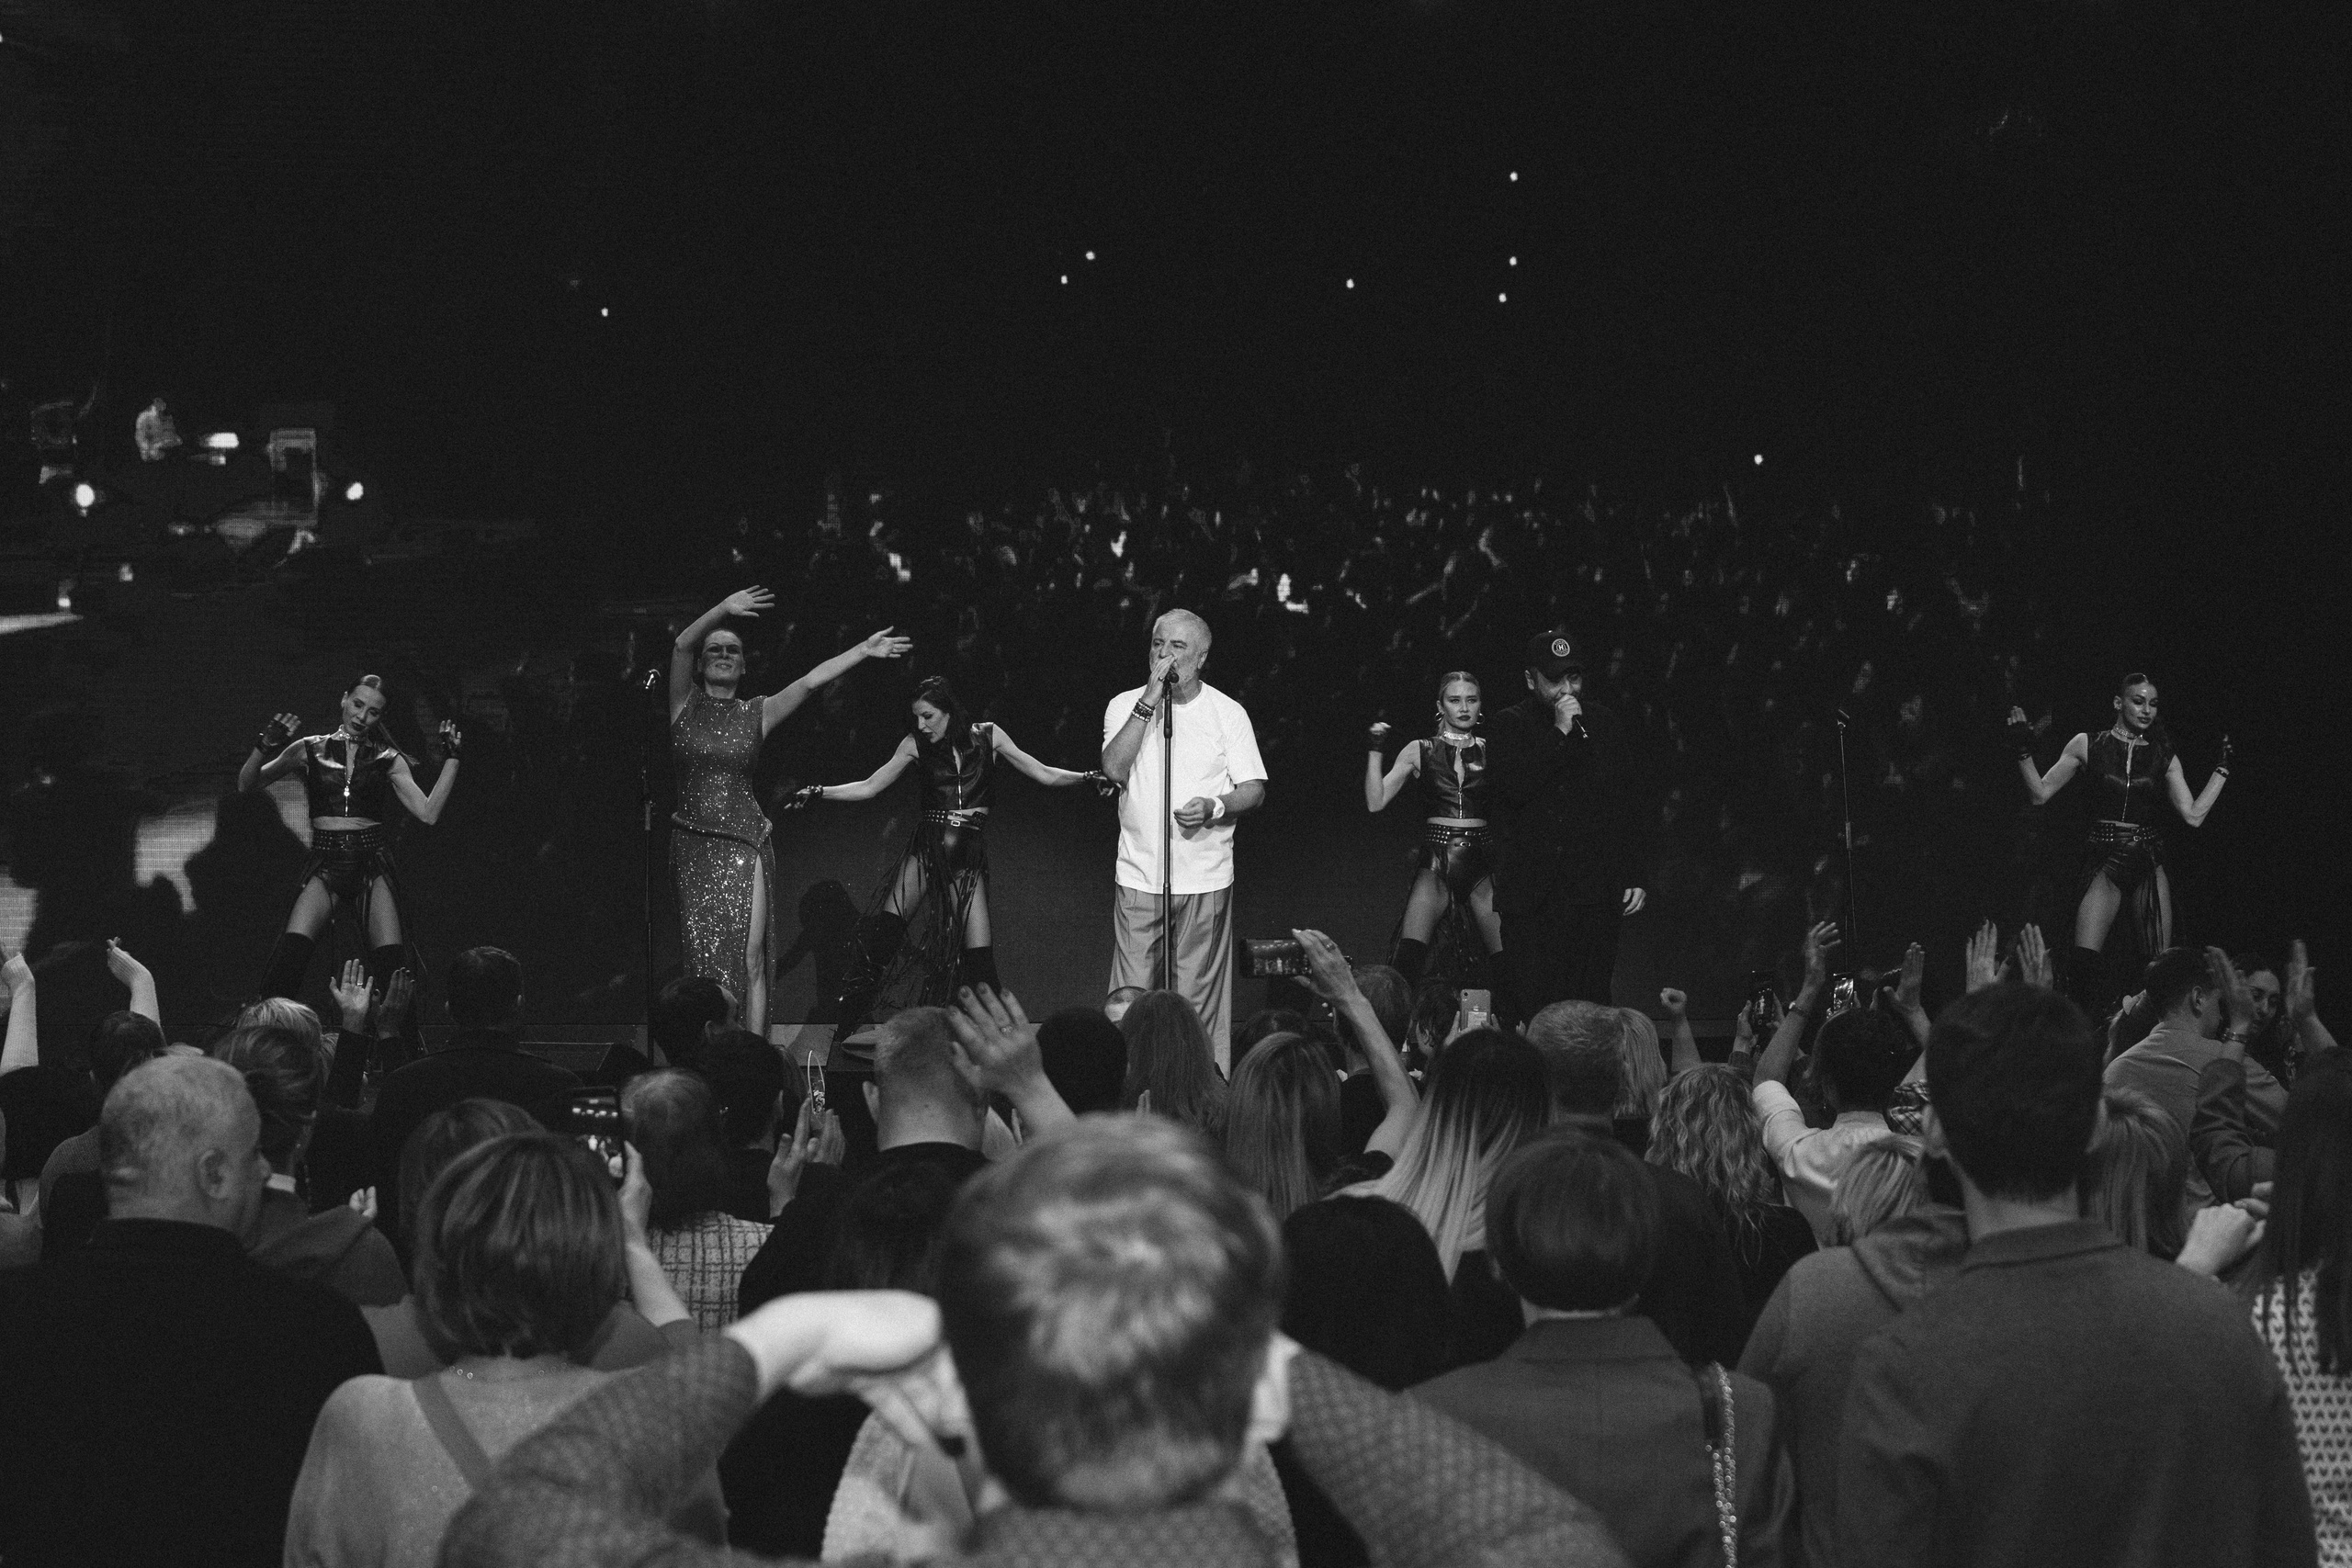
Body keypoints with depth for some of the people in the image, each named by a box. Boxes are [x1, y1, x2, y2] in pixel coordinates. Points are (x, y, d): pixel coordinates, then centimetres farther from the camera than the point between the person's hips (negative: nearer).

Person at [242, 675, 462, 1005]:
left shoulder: (388, 760, 10)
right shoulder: (310, 750, 9)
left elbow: (428, 814, 2)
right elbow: (246, 785, 9)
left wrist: (451, 759, -1)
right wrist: (264, 747, -8)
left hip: (372, 863, 0)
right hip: (325, 863, 0)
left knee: (391, 965, -15)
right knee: (291, 952, -20)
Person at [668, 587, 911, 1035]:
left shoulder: (757, 712, 9)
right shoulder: (685, 704, 5)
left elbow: (813, 679, 1)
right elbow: (681, 646, -10)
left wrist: (863, 650, -8)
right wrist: (722, 611, -25)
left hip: (745, 844, 0)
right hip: (694, 845, 0)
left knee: (751, 960, -7)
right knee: (704, 958, 0)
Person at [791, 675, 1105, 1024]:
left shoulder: (988, 736, 4)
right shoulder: (915, 745, 4)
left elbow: (1044, 775, 9)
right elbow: (868, 787, 8)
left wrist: (1088, 777, -1)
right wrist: (818, 793, -3)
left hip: (969, 857, 0)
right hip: (926, 849, 0)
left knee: (979, 959, -8)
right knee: (884, 931, -19)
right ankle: (850, 1013, -18)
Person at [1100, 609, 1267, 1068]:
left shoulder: (1227, 712, 4)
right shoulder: (1125, 705, 5)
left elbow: (1255, 790, 3)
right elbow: (1114, 769, -12)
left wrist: (1214, 807, -17)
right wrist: (1149, 701, -14)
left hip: (1205, 881, -1)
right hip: (1139, 876, 1)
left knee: (1200, 1000, 0)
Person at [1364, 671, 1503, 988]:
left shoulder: (1491, 751, 9)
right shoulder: (1420, 751, 8)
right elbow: (1376, 802, 3)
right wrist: (1375, 751, -5)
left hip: (1480, 864, 1)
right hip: (1435, 861, -1)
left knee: (1505, 959, -11)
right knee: (1408, 958, -18)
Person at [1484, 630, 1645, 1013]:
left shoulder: (1603, 725, 12)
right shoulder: (1509, 726, 7)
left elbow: (1625, 807, 14)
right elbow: (1510, 786, -11)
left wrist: (1633, 878, 9)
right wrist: (1559, 733, -11)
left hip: (1592, 892, 1)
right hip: (1528, 892, -1)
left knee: (1588, 1005, -6)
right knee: (1529, 1005, -5)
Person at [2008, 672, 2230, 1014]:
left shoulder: (2164, 757, 10)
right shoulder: (2087, 745, 5)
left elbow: (2193, 815, 7)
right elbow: (2041, 793, 5)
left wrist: (2221, 770, 9)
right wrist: (2024, 752, -5)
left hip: (2149, 862, 2)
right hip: (2103, 859, -2)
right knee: (2085, 960, -18)